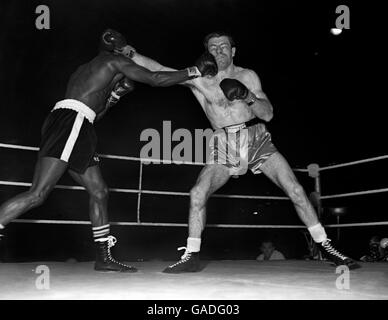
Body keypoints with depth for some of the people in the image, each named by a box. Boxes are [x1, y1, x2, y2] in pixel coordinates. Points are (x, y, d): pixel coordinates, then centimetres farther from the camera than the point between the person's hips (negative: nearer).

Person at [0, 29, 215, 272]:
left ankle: (104, 258, 12)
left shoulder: (87, 69, 32)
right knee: (38, 194, -15)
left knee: (99, 192, 8)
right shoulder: (115, 61, 8)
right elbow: (155, 79, 2)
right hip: (70, 122, -10)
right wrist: (194, 71, 10)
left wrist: (115, 95, 23)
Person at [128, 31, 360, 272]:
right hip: (224, 149, 0)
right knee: (198, 193, -16)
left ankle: (327, 248, 3)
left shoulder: (248, 76, 3)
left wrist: (248, 96, -21)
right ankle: (192, 256, -1)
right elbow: (158, 70, -1)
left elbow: (268, 114, -3)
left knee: (295, 190, -9)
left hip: (257, 141, 0)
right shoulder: (198, 79, 2)